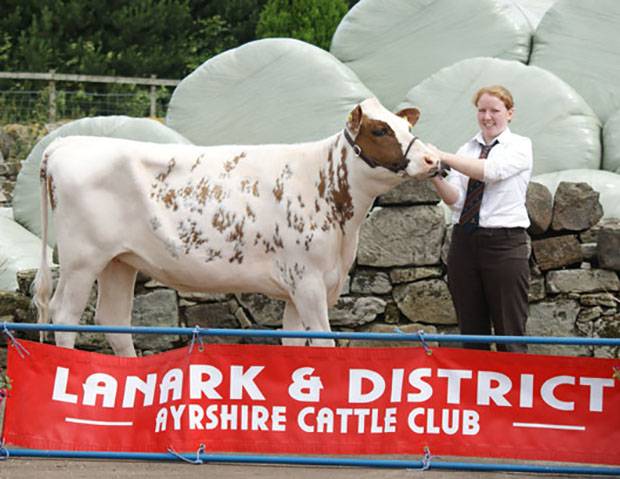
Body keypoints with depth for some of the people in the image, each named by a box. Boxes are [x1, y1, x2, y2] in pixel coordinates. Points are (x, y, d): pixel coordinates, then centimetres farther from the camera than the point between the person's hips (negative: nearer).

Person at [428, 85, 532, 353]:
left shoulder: (520, 147, 0)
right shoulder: (467, 150, 12)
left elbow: (490, 170, -20)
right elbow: (455, 198, 0)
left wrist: (443, 157, -25)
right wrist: (435, 177, -19)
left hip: (504, 243, -5)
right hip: (464, 241, 5)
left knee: (510, 333, -4)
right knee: (471, 332, 8)